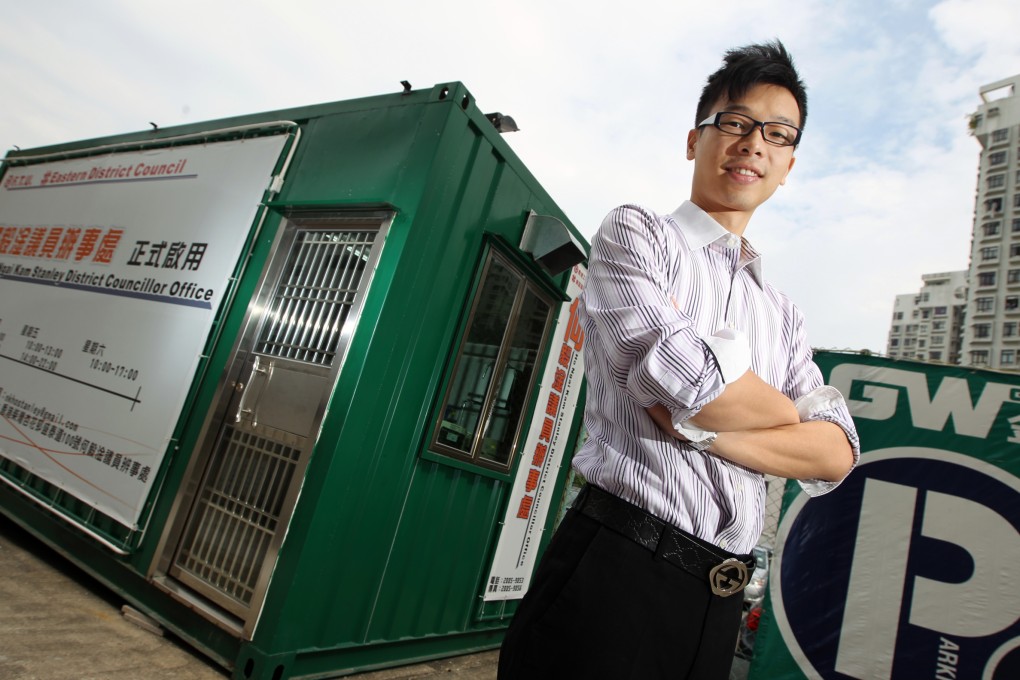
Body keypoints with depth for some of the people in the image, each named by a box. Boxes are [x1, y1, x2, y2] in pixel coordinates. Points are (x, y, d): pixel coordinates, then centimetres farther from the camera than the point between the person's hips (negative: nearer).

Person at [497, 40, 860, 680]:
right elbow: (679, 372, -19)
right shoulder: (635, 232, -1)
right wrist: (791, 410, 0)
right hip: (616, 567, -5)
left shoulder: (783, 314, 15)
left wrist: (704, 430, -14)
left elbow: (837, 455, 4)